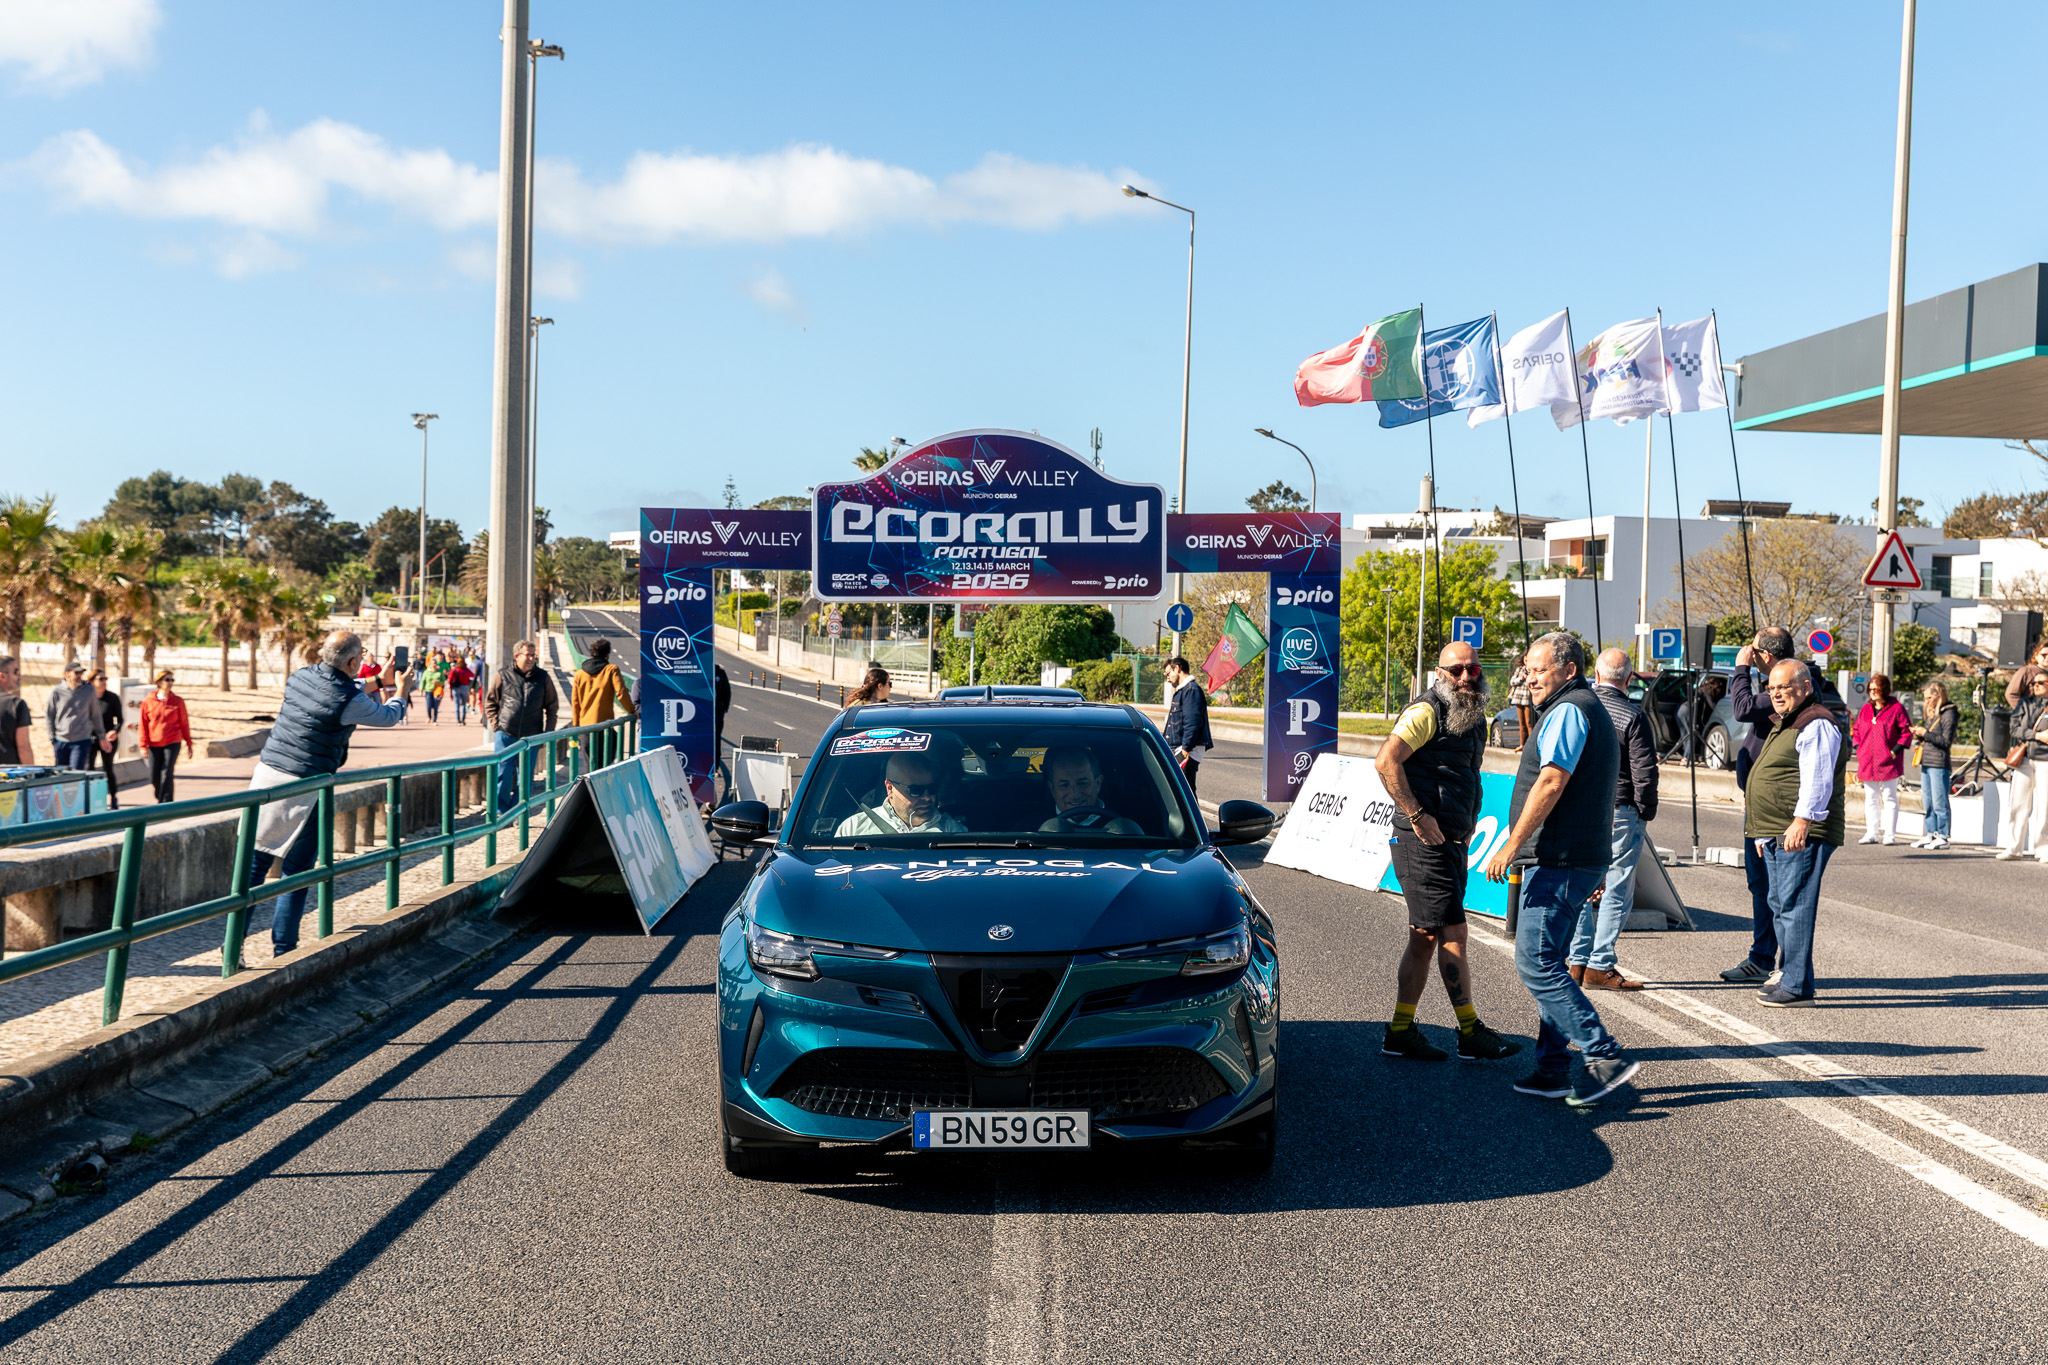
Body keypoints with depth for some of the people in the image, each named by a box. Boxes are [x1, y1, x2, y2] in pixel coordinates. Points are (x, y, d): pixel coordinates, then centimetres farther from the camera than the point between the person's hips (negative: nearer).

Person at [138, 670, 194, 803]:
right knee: (154, 777, 5)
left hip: (172, 743, -1)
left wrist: (189, 744, 8)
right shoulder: (148, 701, 2)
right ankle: (160, 798, 33)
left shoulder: (178, 701, 2)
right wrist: (144, 745, -1)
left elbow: (184, 723, 7)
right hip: (154, 744, 1)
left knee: (167, 775, -10)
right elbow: (143, 724, 4)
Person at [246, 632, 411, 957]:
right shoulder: (349, 699, -13)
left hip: (266, 772, 6)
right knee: (295, 874, 5)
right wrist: (402, 691, 28)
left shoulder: (301, 676, 7)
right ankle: (282, 952, 10)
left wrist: (379, 681, 39)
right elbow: (388, 717, 7)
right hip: (303, 789, -6)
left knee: (254, 864, 10)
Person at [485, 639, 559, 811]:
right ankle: (501, 811, 7)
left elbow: (552, 707, 12)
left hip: (530, 737, 1)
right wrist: (496, 725, 1)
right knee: (503, 773, -3)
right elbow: (490, 702, 10)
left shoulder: (543, 678, 6)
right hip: (505, 734, -1)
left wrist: (547, 732, 6)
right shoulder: (503, 676, 2)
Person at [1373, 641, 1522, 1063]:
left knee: (1425, 939, 10)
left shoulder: (1474, 718, 19)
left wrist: (1466, 829, 16)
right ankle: (1471, 1035, 1)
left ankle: (1401, 1031, 15)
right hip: (1424, 842, -9)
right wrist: (1417, 814, -21)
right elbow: (1386, 761, -21)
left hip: (1450, 842, 9)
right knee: (1452, 934, -6)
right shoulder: (1427, 711, -10)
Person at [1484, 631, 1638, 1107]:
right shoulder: (1592, 711, 23)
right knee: (1546, 962, 13)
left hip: (1559, 859, -11)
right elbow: (1601, 799, 26)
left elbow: (1551, 784, -22)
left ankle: (1605, 1057, -12)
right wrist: (1599, 865, 28)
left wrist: (1511, 844, -21)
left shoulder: (1568, 711, -11)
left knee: (1536, 963, -11)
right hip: (1585, 857, 11)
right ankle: (1552, 1069, 15)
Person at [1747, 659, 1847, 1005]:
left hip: (1801, 835, -11)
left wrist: (1801, 822, -29)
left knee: (1795, 905, -11)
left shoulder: (1816, 725, -11)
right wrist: (1762, 832, 28)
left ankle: (1797, 986, -10)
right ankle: (1788, 975, 24)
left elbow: (1817, 780, -22)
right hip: (1776, 834, 11)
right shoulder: (1783, 725, 22)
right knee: (1781, 905, 15)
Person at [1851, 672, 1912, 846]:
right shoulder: (1865, 709, 12)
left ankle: (1890, 835, 3)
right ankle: (1871, 833, 14)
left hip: (1888, 762, -5)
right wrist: (1858, 749, 7)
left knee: (1889, 798, 0)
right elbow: (1856, 730, 20)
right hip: (1867, 762, 5)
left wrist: (1895, 751, -11)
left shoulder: (1896, 708, -4)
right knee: (1870, 798, 9)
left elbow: (1907, 732, -4)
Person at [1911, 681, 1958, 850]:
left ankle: (1942, 836, -1)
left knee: (1939, 802, -5)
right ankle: (1930, 834, 15)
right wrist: (1919, 734, 4)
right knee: (1927, 802, 10)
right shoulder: (1931, 714, 17)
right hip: (1926, 763, 9)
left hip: (1939, 764, -9)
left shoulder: (1948, 714, -8)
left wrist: (1926, 733, -15)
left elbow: (1946, 741, -14)